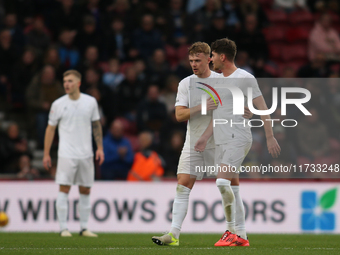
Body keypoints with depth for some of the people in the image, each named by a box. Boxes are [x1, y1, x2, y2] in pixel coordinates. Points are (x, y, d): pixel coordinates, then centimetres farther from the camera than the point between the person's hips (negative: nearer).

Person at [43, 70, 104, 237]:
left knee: (85, 191, 6)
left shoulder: (90, 102, 4)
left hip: (86, 154, 3)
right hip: (66, 153, -2)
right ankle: (63, 228, -5)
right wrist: (46, 154, 0)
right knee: (64, 189, -8)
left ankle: (84, 228, 12)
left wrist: (100, 148, 5)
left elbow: (96, 126, 13)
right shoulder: (58, 104, -1)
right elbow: (50, 129, 3)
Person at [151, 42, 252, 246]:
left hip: (218, 144, -1)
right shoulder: (185, 84, 4)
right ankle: (174, 234, -11)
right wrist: (201, 107, -20)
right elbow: (179, 115, -6)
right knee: (183, 186, -8)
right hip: (193, 143, 1)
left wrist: (247, 112, -15)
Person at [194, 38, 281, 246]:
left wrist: (270, 137, -12)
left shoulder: (245, 78, -8)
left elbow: (263, 108, -8)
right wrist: (205, 137, 18)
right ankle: (241, 236, 10)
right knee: (232, 188, 7)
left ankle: (232, 231, -12)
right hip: (222, 141, 9)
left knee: (223, 182, -20)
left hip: (238, 139, -9)